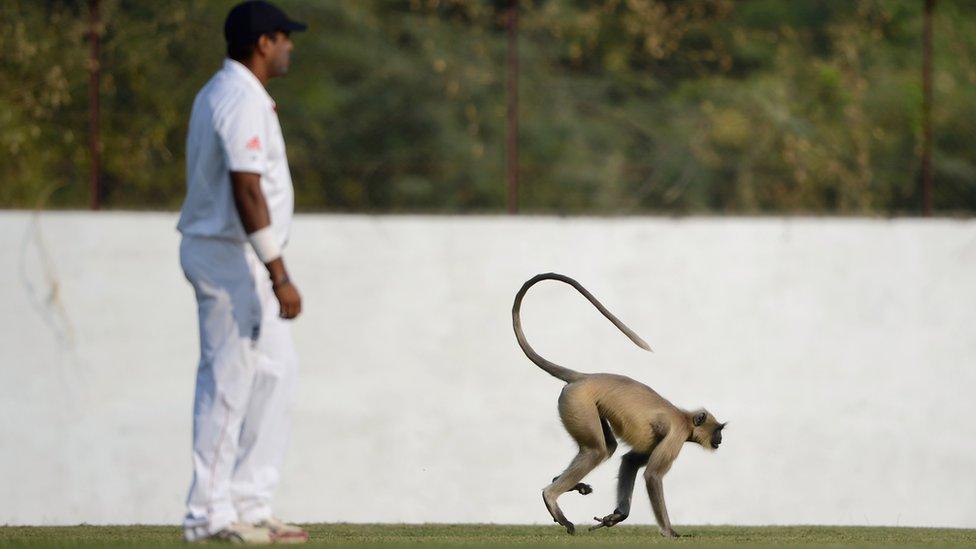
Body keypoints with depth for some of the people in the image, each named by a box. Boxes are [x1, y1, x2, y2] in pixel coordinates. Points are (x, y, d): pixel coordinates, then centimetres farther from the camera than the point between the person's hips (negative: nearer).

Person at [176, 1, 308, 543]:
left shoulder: (218, 93, 15)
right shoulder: (243, 100, -17)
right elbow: (247, 192, -25)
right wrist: (279, 276, -26)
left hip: (237, 257, 11)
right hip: (230, 255, -11)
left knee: (276, 374, 13)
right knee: (229, 383, -6)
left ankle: (250, 507, 15)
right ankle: (210, 514, -1)